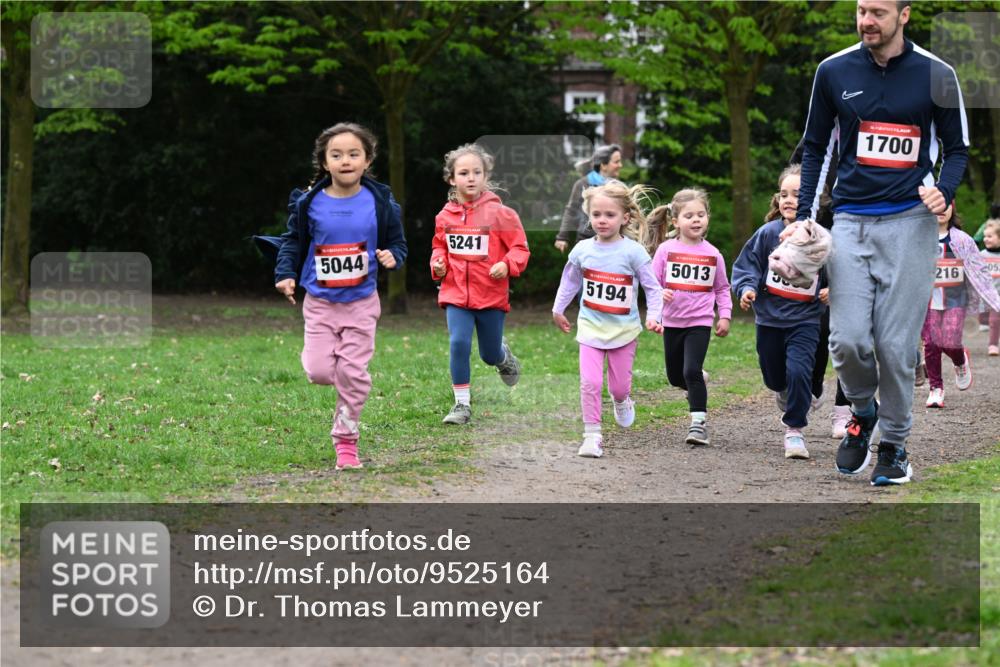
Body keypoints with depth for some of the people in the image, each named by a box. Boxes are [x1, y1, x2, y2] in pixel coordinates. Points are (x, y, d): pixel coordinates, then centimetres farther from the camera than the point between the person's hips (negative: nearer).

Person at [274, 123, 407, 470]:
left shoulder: (379, 202, -6)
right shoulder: (309, 203, -6)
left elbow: (397, 242, 4)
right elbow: (293, 242, 5)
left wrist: (392, 257, -17)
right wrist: (285, 274, -9)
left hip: (362, 302, 0)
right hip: (320, 302, 0)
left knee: (353, 373, -3)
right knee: (318, 372, -7)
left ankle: (345, 441, 11)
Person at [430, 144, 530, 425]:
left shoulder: (499, 213, -10)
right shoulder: (445, 216, 0)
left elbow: (520, 247, -4)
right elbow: (439, 246, 17)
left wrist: (507, 265, -22)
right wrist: (438, 264, -3)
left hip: (491, 295, -1)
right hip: (456, 294, 1)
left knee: (490, 355, 11)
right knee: (458, 344, -14)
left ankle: (504, 355, 50)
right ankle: (462, 404, -2)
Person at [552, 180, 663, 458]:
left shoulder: (633, 252, -12)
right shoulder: (582, 250, -4)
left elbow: (652, 287, -6)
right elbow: (570, 281, 14)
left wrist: (653, 317, -17)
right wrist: (558, 310, 20)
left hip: (624, 328, -1)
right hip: (591, 327, 1)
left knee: (619, 384, 8)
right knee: (590, 383, -11)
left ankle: (622, 401, 44)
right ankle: (592, 436, -4)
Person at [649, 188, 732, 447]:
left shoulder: (712, 254, 0)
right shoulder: (666, 250, -3)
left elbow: (722, 288, 10)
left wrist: (725, 316, 1)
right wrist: (660, 293, -21)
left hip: (700, 322, -2)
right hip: (672, 321, 2)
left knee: (692, 370, -18)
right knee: (675, 376, 12)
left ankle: (699, 423, -12)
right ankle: (696, 386, 46)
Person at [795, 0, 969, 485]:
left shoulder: (935, 75, 0)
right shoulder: (834, 72, 4)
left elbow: (957, 147, 10)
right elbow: (815, 148, 14)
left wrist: (943, 191, -10)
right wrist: (804, 217, 7)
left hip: (909, 222, -1)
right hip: (850, 221, 1)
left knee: (896, 345, -3)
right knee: (848, 339, -9)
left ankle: (894, 444, 14)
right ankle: (862, 413, 20)